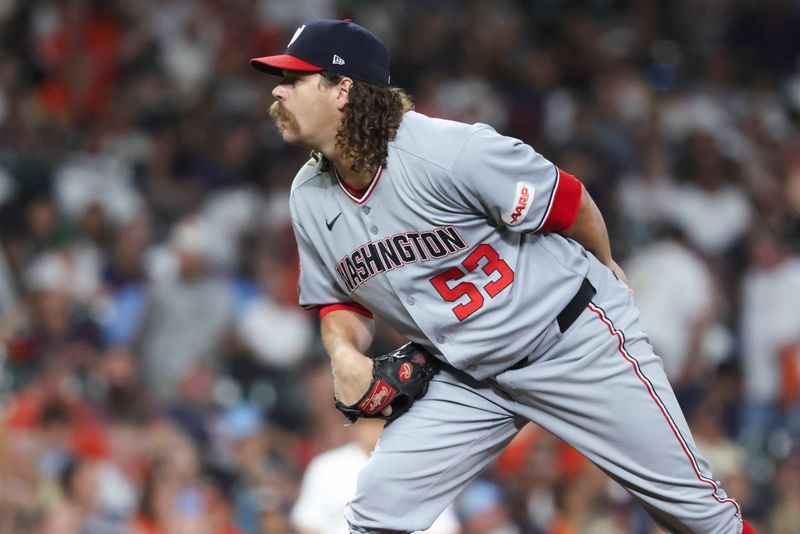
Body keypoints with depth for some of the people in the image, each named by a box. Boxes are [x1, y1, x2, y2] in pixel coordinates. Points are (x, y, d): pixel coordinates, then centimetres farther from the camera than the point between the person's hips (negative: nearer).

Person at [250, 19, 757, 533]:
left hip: (575, 340, -5)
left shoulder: (448, 151, -26)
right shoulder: (309, 199, -4)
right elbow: (340, 299, 10)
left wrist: (606, 269, 6)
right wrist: (345, 354, -12)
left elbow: (567, 201, -13)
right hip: (467, 377, 5)